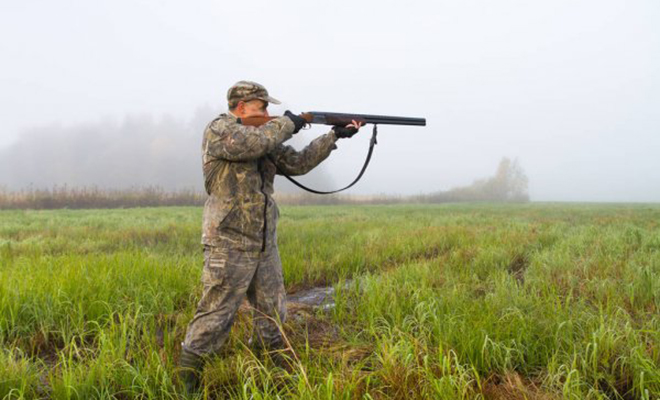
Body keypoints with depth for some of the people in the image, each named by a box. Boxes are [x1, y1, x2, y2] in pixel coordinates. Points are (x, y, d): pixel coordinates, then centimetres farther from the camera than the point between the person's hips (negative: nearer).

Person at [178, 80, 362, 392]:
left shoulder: (267, 141, 15)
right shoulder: (219, 129, -8)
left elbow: (298, 163, 14)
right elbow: (251, 143, -26)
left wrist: (335, 136, 8)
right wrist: (287, 123, -11)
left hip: (265, 245, 8)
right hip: (229, 245, -8)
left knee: (272, 314, 15)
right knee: (214, 318, -3)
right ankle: (185, 384, 11)